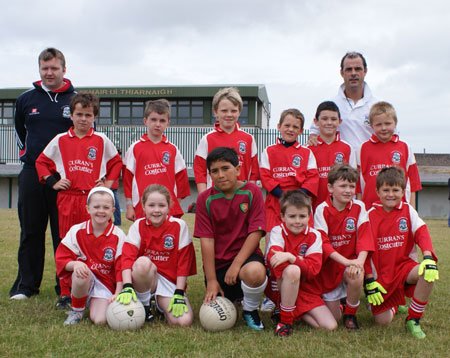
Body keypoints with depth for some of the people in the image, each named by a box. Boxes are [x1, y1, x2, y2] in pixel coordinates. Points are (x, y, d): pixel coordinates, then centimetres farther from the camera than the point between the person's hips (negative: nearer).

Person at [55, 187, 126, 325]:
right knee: (80, 275, -36)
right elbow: (61, 258, -4)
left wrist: (118, 293, -15)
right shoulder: (77, 231, -2)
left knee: (100, 320, -23)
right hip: (84, 280, 1)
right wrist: (74, 264, -27)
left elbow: (121, 267, -6)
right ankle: (77, 310, -7)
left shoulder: (118, 236, -6)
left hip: (106, 284, -1)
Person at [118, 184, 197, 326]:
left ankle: (160, 304, 11)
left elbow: (183, 262, -6)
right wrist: (127, 287, -30)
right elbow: (127, 258, -14)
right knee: (143, 262, -35)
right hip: (145, 279, 0)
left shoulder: (179, 226, -5)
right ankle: (144, 304, -8)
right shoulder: (138, 226, -2)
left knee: (184, 321, -24)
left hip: (170, 283, 1)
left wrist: (179, 294, -11)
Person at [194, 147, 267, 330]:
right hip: (218, 263, 2)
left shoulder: (252, 191, -5)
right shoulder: (205, 199, -2)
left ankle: (250, 310, -4)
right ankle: (235, 296, 29)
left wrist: (237, 264, -21)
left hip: (245, 255, -2)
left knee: (255, 272, -37)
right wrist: (211, 280, -12)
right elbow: (206, 240, -7)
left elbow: (256, 232, -11)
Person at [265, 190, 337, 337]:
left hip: (304, 287, 4)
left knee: (330, 326, -11)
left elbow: (313, 268, -15)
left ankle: (295, 311, 14)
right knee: (292, 270, -38)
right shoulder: (278, 231, -8)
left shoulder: (314, 235, -2)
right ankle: (285, 320, -20)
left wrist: (290, 257, -30)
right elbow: (274, 258, -27)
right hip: (279, 286, -3)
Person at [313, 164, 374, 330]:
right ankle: (336, 302, 37)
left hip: (351, 262, 1)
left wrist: (359, 262, -30)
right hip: (329, 265, -1)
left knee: (356, 276, -36)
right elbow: (323, 243, -17)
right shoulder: (322, 210, -11)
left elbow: (364, 237, -12)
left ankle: (350, 314, -6)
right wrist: (346, 261, -30)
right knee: (333, 318, -2)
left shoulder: (359, 207, -5)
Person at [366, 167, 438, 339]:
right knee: (383, 321, -8)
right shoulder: (371, 215, -2)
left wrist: (428, 258, -30)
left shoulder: (408, 210, 2)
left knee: (428, 272, -32)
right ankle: (392, 305, 32)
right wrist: (369, 280, -9)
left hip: (405, 265, 1)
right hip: (381, 274, -1)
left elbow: (422, 233, -11)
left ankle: (413, 320, -11)